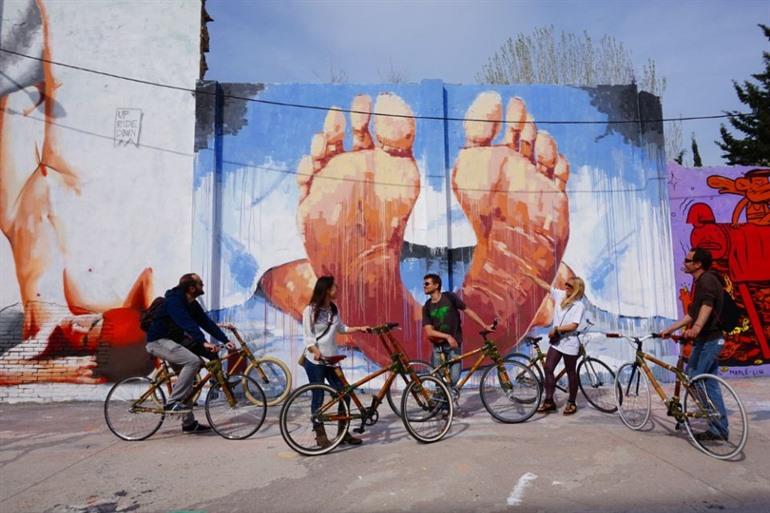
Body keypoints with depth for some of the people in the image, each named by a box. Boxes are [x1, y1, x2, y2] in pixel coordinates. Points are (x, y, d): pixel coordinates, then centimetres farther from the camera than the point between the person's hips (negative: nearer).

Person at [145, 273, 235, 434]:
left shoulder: (192, 304, 4)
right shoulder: (174, 301, -23)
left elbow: (207, 322, 1)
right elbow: (187, 324, -36)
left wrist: (225, 340, -7)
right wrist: (204, 342, -46)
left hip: (172, 341, 9)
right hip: (158, 341, -9)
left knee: (187, 379, 9)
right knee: (193, 361, -27)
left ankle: (189, 423, 16)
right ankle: (172, 402, -19)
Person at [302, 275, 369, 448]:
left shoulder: (334, 309, 8)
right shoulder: (310, 310, -10)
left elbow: (341, 328, 21)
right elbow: (308, 337, -13)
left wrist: (360, 328, 13)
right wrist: (317, 352, -29)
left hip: (331, 359, 6)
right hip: (314, 361, -6)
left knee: (344, 395, 3)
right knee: (318, 398, 2)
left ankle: (343, 432, 18)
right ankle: (320, 435, 17)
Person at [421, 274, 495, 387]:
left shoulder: (449, 297, -7)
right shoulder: (427, 307, -2)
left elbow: (468, 311, 0)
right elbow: (428, 331, -8)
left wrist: (485, 326, -1)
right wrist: (447, 336, -21)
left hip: (454, 345, -2)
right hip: (438, 346, 2)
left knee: (454, 378, -8)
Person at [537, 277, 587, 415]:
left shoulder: (579, 305, -12)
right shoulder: (560, 295, 4)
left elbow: (574, 325, -20)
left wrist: (556, 329, -18)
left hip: (569, 343, -5)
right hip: (556, 341, 5)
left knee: (571, 372, 8)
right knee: (548, 368, -2)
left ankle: (571, 403, 22)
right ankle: (549, 401, 7)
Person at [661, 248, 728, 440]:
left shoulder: (706, 280, -13)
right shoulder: (701, 282, 19)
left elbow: (707, 305, -33)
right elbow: (692, 314, 23)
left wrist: (697, 327, -49)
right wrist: (670, 329, 21)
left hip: (708, 340, -10)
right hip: (708, 339, 10)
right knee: (709, 384, 12)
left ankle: (718, 428, 1)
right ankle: (719, 428, 18)